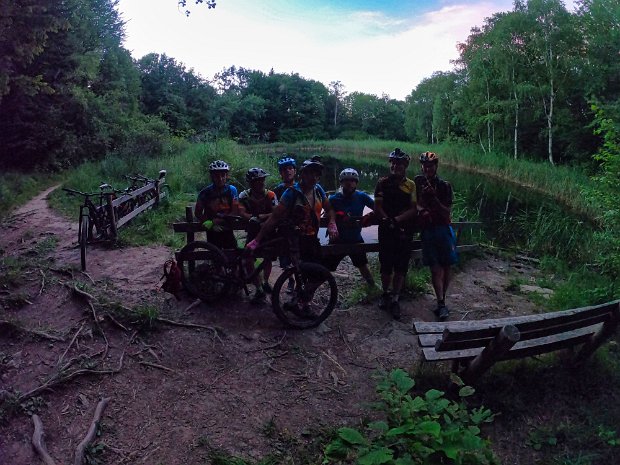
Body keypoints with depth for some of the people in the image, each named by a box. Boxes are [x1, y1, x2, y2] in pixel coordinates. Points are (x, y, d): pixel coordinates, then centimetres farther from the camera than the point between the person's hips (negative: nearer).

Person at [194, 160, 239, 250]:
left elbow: (235, 212, -8)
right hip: (212, 232, -1)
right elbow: (198, 213, -3)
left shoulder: (231, 190, -6)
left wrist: (219, 220, -20)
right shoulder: (205, 193, -9)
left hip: (227, 231, 1)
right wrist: (211, 224, -18)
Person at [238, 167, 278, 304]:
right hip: (253, 231, 0)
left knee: (268, 257, 0)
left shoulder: (270, 195, -10)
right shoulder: (244, 195, -9)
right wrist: (252, 218, -42)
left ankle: (265, 282, 29)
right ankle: (259, 290, -6)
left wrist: (262, 216, -37)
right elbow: (241, 212, -22)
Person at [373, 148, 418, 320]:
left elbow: (413, 210, -5)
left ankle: (395, 299, 11)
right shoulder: (383, 183, 2)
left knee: (401, 267, 2)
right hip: (386, 230, 0)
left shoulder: (411, 185, 3)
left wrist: (396, 220, -18)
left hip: (405, 231, 0)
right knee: (386, 265, 6)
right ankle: (386, 293, 26)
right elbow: (377, 207, -4)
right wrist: (387, 220, -20)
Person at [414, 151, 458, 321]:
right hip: (426, 229, 1)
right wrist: (420, 209, -10)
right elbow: (414, 202, 12)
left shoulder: (444, 185, -3)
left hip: (443, 229, -1)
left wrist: (434, 198, -20)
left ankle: (442, 300, 19)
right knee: (435, 269, -6)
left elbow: (447, 212, -7)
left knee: (446, 267, 3)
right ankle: (441, 305, -8)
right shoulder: (418, 181, 5)